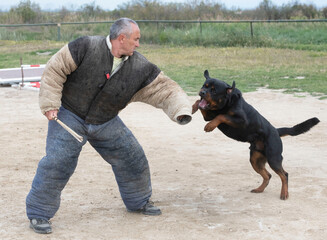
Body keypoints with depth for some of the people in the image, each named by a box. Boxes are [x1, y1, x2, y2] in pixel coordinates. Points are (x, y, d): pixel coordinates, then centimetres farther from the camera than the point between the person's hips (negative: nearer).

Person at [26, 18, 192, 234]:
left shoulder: (140, 67, -9)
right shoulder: (86, 47, -20)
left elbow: (165, 89, -9)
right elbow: (55, 70, -15)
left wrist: (182, 110, -26)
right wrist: (50, 104, -18)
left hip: (106, 123, 5)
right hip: (69, 116, -4)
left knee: (132, 157, 7)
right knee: (57, 163, -13)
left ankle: (139, 201, 31)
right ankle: (39, 213, 3)